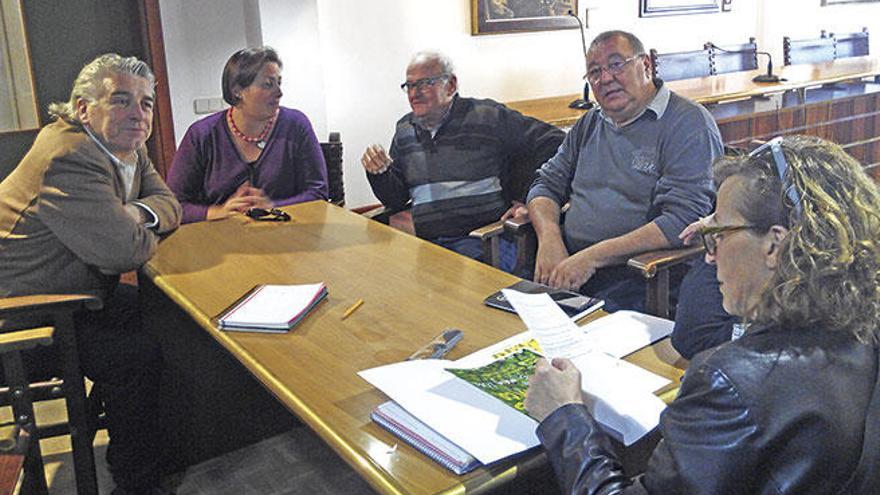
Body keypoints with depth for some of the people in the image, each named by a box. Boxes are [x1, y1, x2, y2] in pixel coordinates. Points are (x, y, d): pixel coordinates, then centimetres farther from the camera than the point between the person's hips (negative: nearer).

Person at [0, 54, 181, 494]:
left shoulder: (128, 148, 4)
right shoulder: (70, 157, -28)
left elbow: (168, 204, 4)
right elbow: (123, 251, -32)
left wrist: (137, 213, -18)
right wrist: (140, 228, -9)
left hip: (79, 293, 10)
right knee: (139, 354, -22)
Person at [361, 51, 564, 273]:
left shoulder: (488, 117, 1)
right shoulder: (405, 131, 17)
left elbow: (553, 142, 2)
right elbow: (395, 200, 21)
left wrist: (528, 200, -1)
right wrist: (380, 173, 0)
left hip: (485, 243, -4)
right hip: (427, 244, 4)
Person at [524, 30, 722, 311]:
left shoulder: (689, 123, -5)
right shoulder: (591, 123, 19)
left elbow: (685, 220, -16)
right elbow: (547, 184, 20)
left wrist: (593, 256, -19)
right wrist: (549, 239, -4)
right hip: (568, 267, 6)